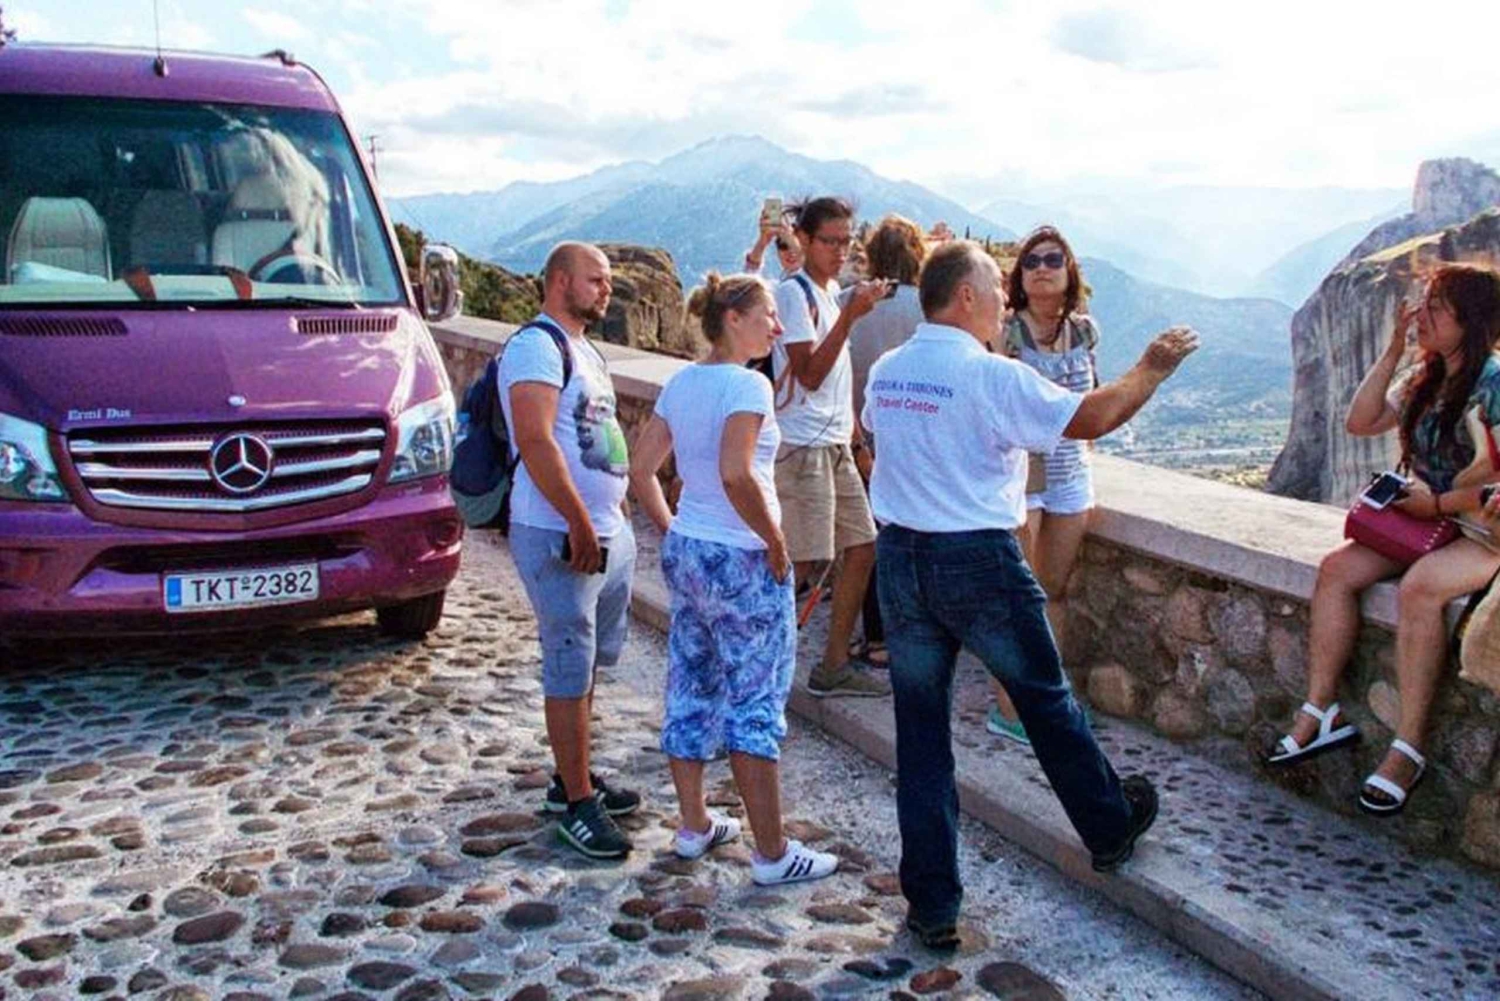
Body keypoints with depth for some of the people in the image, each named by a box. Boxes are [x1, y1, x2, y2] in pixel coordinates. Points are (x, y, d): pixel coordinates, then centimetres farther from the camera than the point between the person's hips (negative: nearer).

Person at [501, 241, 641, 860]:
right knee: (570, 667, -4)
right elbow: (534, 441, -23)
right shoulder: (537, 346, -12)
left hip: (608, 534, 10)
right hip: (561, 537, -10)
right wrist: (580, 525, -24)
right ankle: (577, 803, 4)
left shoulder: (585, 351, 19)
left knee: (589, 662, 16)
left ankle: (573, 778, 28)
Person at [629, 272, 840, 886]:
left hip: (684, 552, 8)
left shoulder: (681, 383, 8)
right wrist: (777, 544, -18)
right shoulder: (746, 385, -16)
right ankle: (772, 854, 10)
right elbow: (736, 475, -29)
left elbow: (641, 470, 10)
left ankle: (694, 825, 30)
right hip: (740, 560, -8)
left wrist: (673, 531, 15)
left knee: (691, 690, 16)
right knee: (756, 703, 0)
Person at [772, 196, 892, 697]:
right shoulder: (794, 292, -11)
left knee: (863, 548, 9)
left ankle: (834, 666, 18)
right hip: (802, 445, -9)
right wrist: (850, 315, -22)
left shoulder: (830, 291, 16)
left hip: (835, 444, 9)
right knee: (802, 562, -8)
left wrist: (851, 424, 19)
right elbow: (810, 373, -19)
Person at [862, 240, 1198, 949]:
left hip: (899, 559, 5)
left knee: (920, 730, 8)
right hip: (977, 560, -5)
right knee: (1046, 701, 16)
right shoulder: (992, 376, -14)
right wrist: (1151, 369, 5)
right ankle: (1111, 829, 39)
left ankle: (931, 906, 14)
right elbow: (1091, 419, -11)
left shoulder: (885, 372, 5)